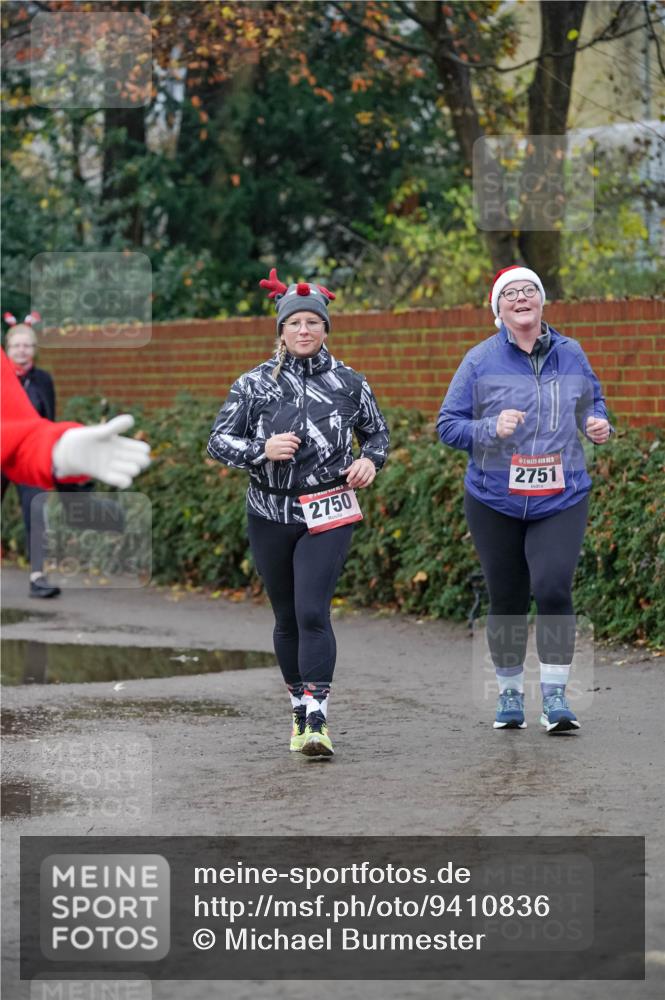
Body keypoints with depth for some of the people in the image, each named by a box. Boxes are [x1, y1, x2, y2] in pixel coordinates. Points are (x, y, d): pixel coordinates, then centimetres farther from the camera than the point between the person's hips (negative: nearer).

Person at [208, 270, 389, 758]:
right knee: (286, 618, 11)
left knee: (313, 612, -16)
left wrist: (370, 460, -4)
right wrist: (261, 450, -17)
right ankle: (300, 711, 24)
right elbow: (218, 441, 1)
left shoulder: (348, 383, 2)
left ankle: (317, 719, -19)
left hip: (327, 515, -2)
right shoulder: (255, 384, 1)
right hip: (269, 516, 2)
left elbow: (378, 431, 17)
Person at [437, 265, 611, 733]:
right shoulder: (481, 361, -3)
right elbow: (447, 426, -2)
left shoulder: (570, 354, 4)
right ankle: (510, 694, 25)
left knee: (554, 589, -17)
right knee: (507, 601, 7)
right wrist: (492, 428, -20)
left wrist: (598, 423, 0)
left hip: (561, 500, 0)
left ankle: (555, 695, -6)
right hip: (495, 502, 0)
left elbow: (593, 399, 22)